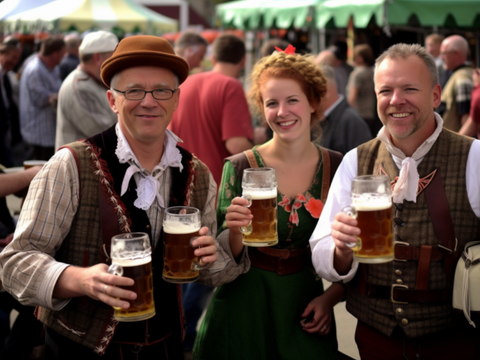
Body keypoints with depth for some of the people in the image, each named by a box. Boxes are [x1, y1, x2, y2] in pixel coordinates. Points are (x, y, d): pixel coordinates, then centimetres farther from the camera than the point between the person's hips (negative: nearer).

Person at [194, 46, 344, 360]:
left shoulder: (337, 167, -5)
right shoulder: (239, 168, -12)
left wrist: (330, 298, -7)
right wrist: (235, 231, -29)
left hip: (305, 304, 2)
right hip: (244, 306, -2)